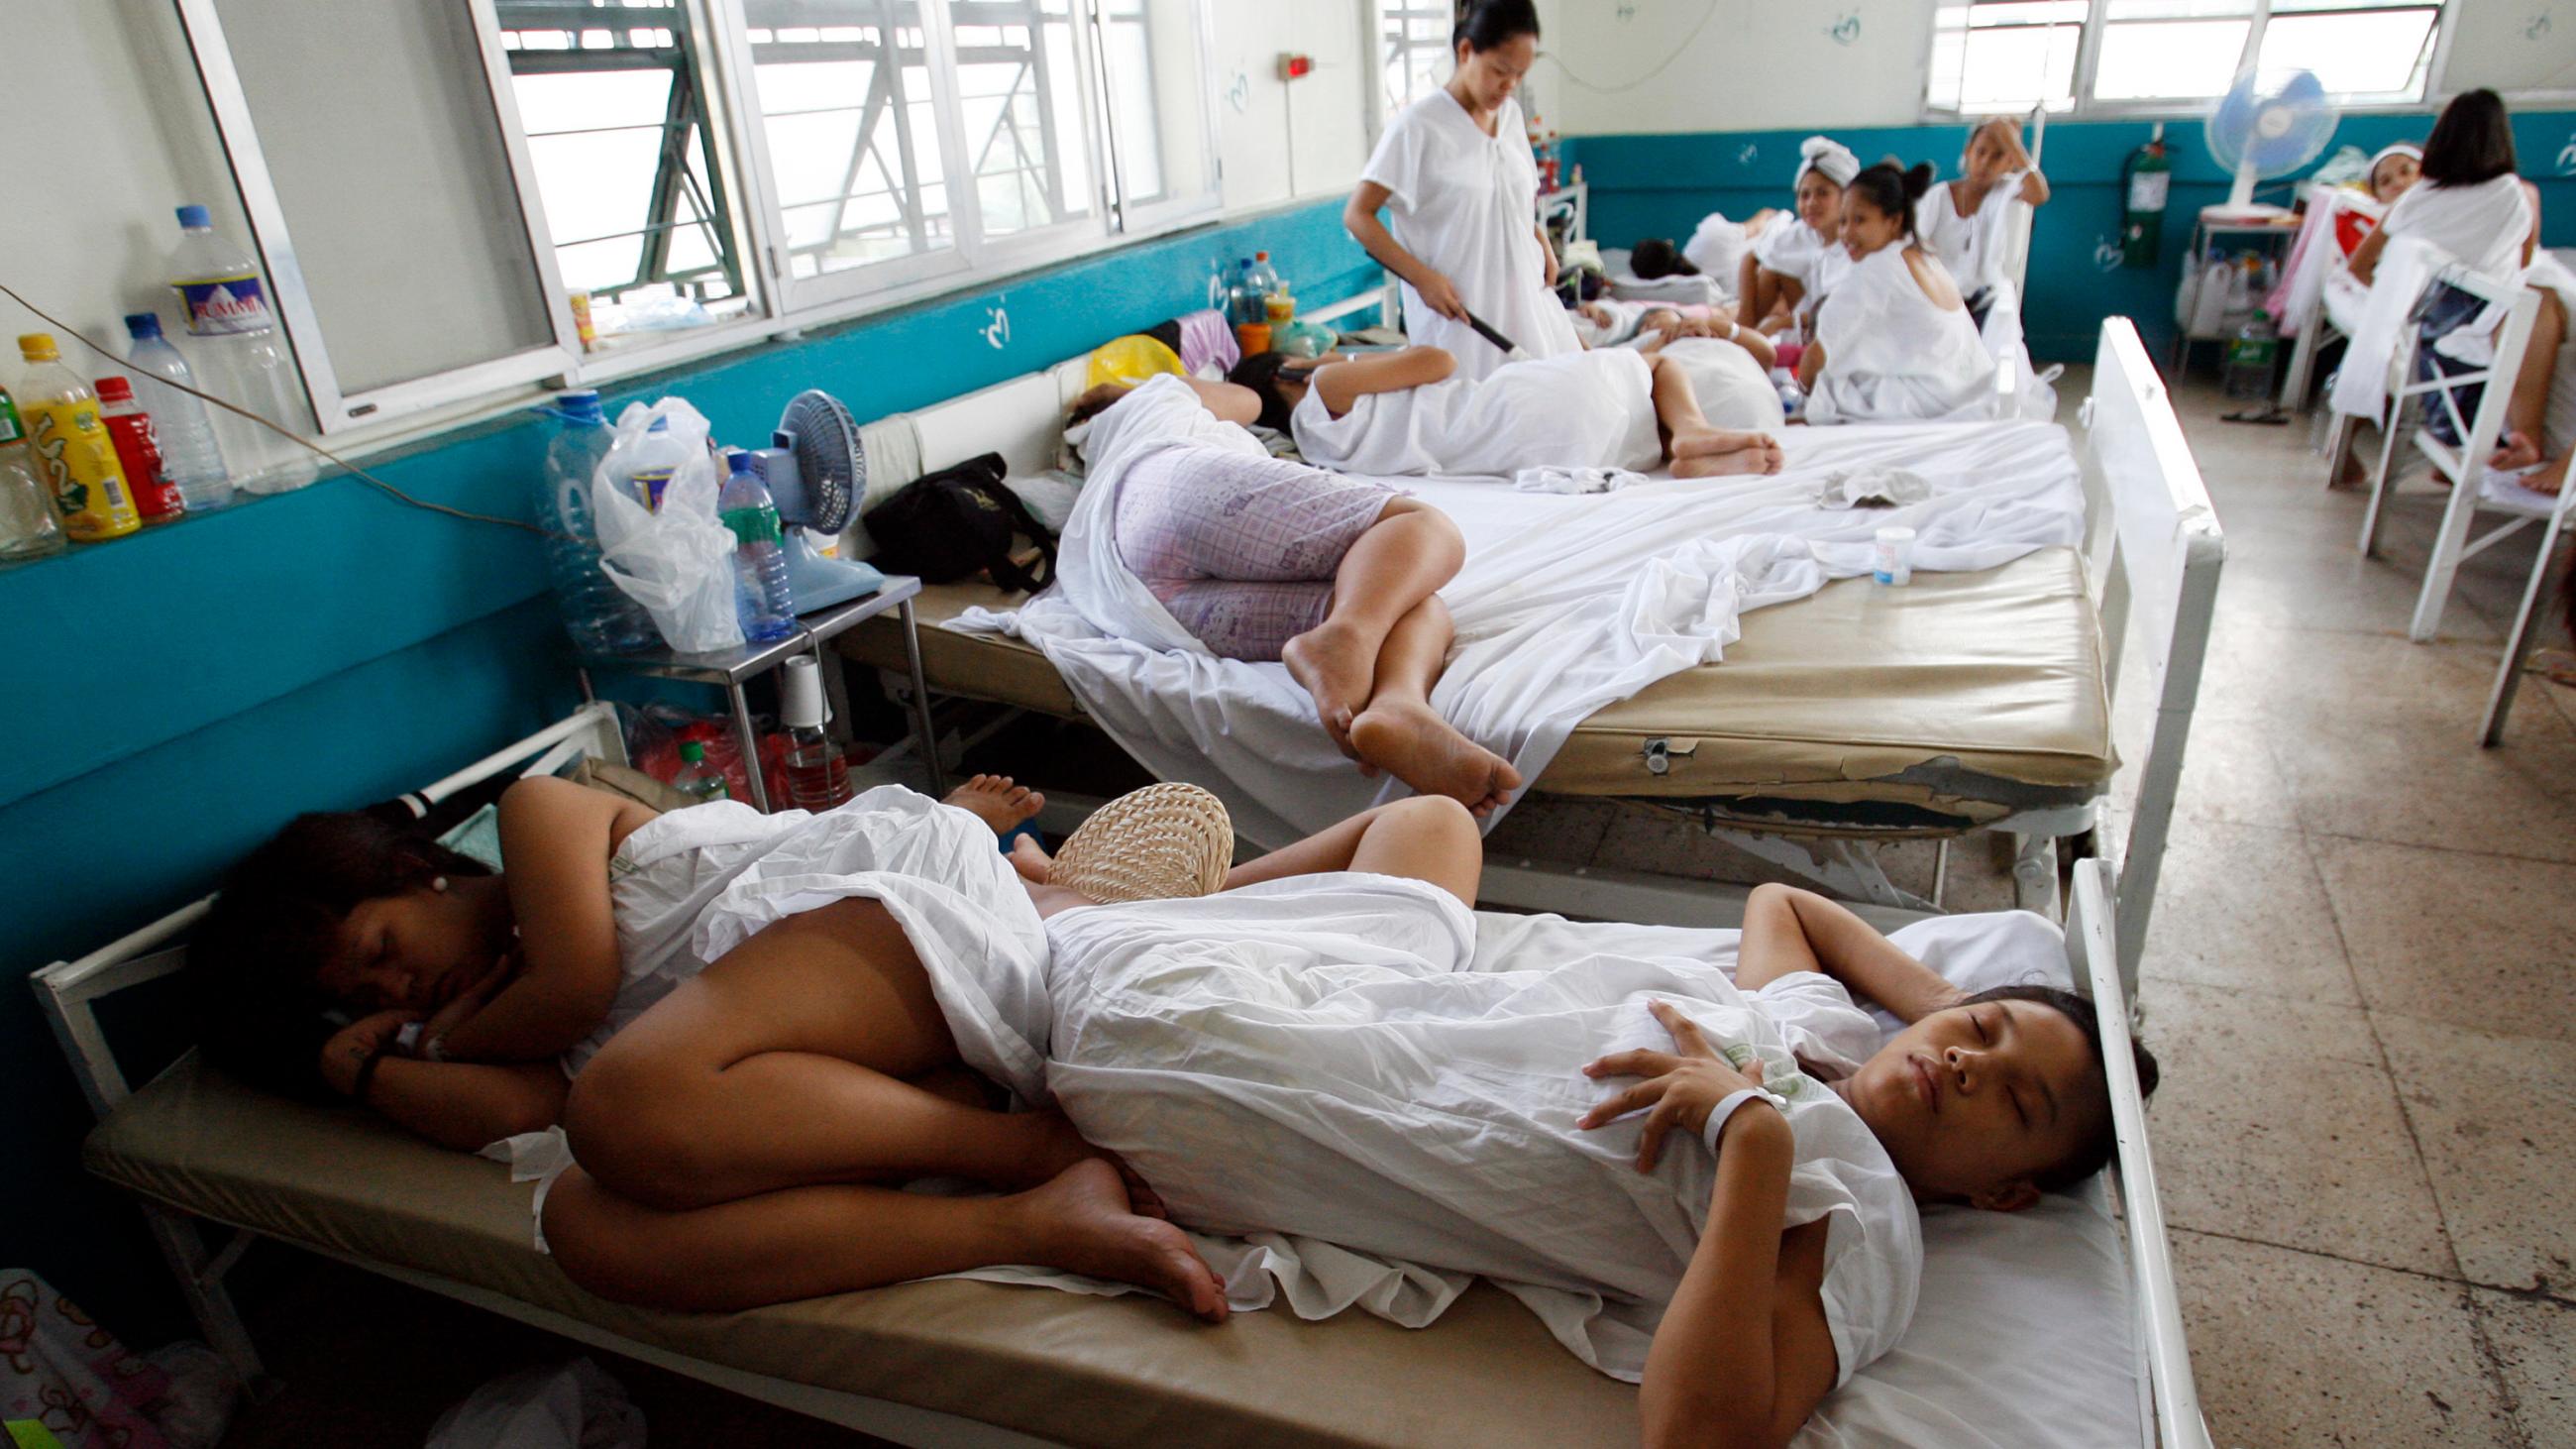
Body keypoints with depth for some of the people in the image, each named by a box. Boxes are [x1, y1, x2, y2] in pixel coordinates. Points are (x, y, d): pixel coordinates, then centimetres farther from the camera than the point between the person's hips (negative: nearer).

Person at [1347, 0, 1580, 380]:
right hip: (1459, 311, -7)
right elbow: (1357, 216, -13)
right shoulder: (1418, 125, -11)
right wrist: (1422, 276, -21)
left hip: (1525, 297, 7)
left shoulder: (1510, 114, 9)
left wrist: (1542, 242, 4)